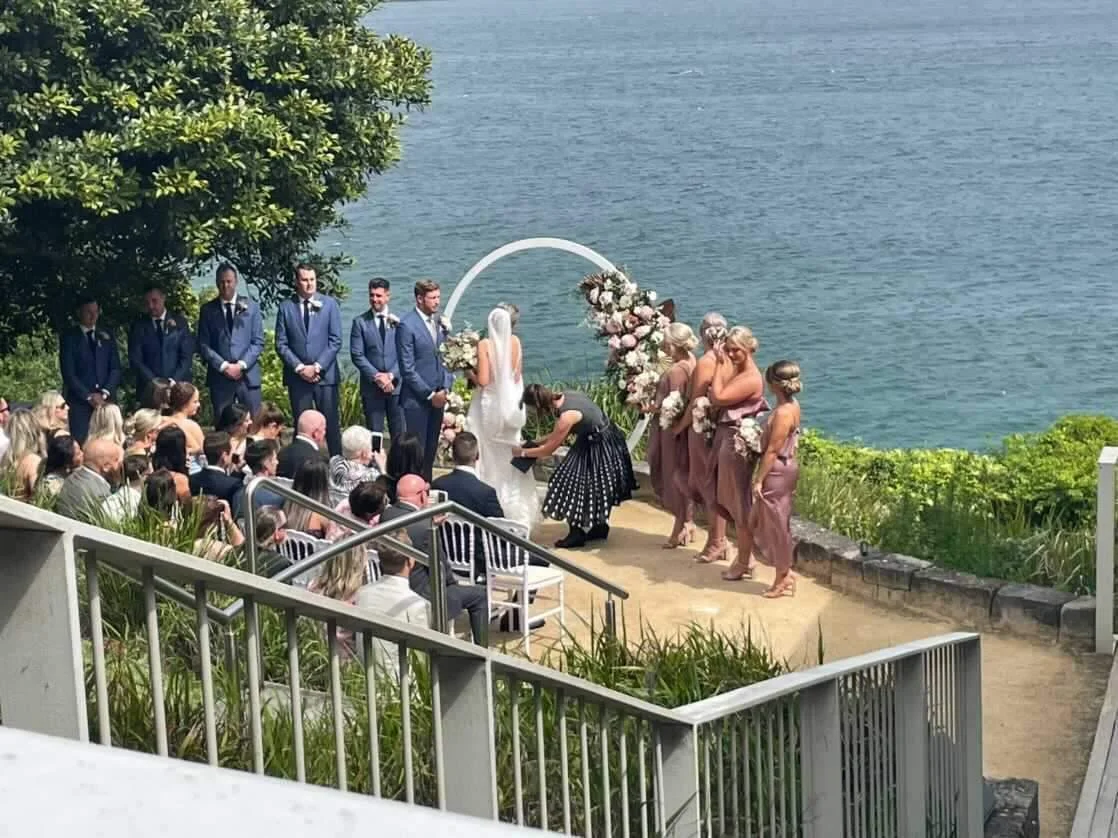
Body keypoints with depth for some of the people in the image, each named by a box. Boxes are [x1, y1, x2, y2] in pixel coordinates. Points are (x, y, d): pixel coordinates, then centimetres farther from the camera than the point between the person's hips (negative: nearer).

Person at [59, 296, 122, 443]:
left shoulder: (107, 337, 16)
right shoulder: (69, 337, 5)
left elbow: (115, 369, 10)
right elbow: (68, 373, -3)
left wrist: (104, 393, -6)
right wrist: (88, 396, -11)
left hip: (106, 400, 3)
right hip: (79, 401, -3)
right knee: (80, 443, -12)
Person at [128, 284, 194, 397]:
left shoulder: (180, 322, 7)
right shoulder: (138, 327, 8)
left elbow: (187, 356, 2)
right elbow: (135, 359, 1)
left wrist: (174, 380, -12)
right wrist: (154, 382, -12)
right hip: (149, 388, 0)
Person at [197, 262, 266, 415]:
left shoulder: (251, 307, 9)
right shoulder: (208, 310, 8)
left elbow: (258, 342, 5)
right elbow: (203, 345, 4)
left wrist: (241, 365, -9)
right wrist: (224, 366, -9)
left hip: (248, 375, 0)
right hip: (219, 377, 0)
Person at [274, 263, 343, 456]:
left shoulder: (329, 304, 4)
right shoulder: (286, 307, 5)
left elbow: (335, 341, -1)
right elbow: (281, 344, 2)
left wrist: (317, 367, -9)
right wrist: (299, 367, -9)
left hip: (325, 374, -1)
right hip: (297, 376, 1)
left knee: (331, 425, -1)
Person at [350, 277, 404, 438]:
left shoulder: (398, 320, 5)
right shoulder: (360, 322, 2)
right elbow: (357, 355, -3)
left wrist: (392, 375, -10)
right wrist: (377, 376, -12)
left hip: (396, 384, 1)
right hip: (371, 387, -1)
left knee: (399, 432, 3)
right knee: (374, 433, 2)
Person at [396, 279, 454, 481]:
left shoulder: (440, 321, 9)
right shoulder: (407, 325, -12)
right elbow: (407, 368, -13)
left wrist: (445, 388, 2)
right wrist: (429, 395, -12)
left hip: (438, 396, 6)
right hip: (417, 398, -6)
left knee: (431, 449, 9)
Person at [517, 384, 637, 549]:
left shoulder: (567, 416, -31)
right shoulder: (564, 396, -5)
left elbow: (549, 449, -19)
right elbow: (559, 433, 9)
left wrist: (522, 453, -7)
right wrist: (537, 443, 6)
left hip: (599, 447, -9)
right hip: (592, 440, 9)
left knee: (579, 485, 2)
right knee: (594, 487, 19)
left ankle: (577, 534, 13)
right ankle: (600, 528, 32)